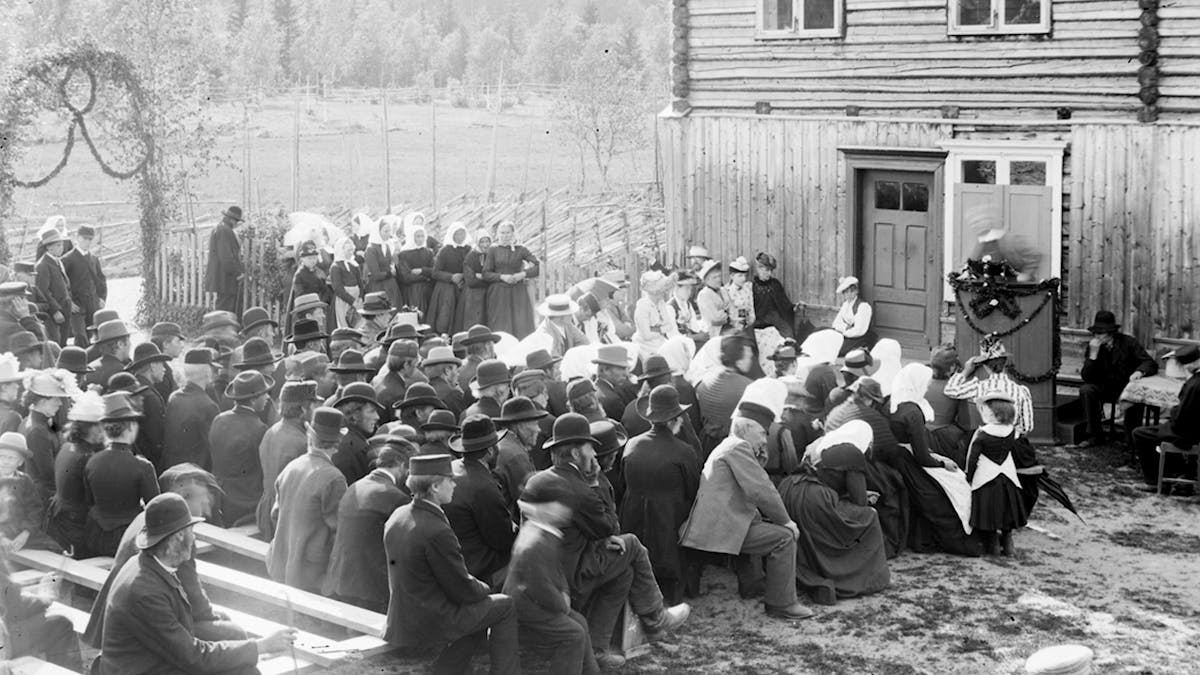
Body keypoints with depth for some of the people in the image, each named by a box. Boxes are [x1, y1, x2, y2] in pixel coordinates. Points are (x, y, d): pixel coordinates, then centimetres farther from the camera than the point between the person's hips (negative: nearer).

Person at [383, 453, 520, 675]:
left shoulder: (397, 516, 2)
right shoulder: (437, 532, -25)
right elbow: (462, 591, -17)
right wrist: (485, 589, 6)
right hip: (432, 621, -9)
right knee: (505, 606, 4)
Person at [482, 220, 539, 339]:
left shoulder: (521, 250, 6)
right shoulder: (493, 250, 7)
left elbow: (538, 267, -1)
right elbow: (486, 274, 2)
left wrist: (523, 274, -16)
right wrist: (502, 277, -12)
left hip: (518, 294, 0)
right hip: (498, 294, 0)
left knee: (521, 326, -6)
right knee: (500, 328, -3)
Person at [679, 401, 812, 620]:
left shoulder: (726, 446, 23)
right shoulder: (738, 447, -11)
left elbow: (753, 491, 23)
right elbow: (761, 492, -18)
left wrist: (758, 460, 13)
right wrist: (786, 521, -8)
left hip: (714, 524, 12)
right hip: (720, 529, -12)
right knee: (784, 537, -15)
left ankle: (751, 583, 36)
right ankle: (781, 604, -11)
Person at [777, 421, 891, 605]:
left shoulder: (822, 444, 22)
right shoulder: (854, 454, 0)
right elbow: (859, 501, 0)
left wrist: (863, 497, 35)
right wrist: (866, 500, 23)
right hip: (815, 500, -7)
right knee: (869, 517, 10)